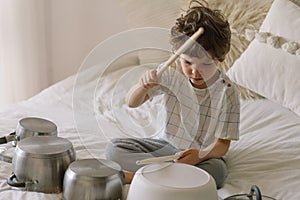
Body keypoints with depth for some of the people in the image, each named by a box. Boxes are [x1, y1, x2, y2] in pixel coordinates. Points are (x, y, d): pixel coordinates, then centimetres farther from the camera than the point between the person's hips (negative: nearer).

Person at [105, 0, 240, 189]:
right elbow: (132, 103, 0)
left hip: (205, 153, -3)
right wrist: (144, 86, -25)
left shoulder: (226, 93, -17)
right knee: (114, 148, -15)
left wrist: (201, 155, -39)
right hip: (166, 144, 3)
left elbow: (222, 145, -15)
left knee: (216, 171, -38)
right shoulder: (171, 73, -8)